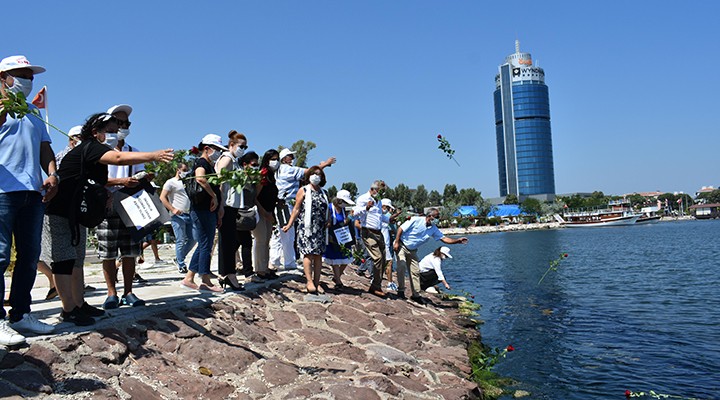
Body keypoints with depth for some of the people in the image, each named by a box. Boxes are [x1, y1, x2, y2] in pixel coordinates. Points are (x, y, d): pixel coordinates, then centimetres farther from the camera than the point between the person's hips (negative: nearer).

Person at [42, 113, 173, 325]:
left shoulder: (93, 150, 12)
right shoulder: (90, 147, -19)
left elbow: (95, 181, 24)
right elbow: (120, 158, -39)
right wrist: (155, 156, -48)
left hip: (75, 214, 11)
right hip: (58, 213, -11)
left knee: (76, 259, 11)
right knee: (64, 259, -9)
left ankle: (79, 304, 16)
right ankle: (69, 309, -6)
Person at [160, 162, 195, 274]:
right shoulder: (171, 182, 2)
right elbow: (162, 198, -7)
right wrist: (173, 210, -17)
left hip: (189, 215, 7)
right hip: (178, 216, -7)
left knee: (192, 239, 5)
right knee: (180, 241, -6)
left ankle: (178, 258, 20)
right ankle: (181, 266, 2)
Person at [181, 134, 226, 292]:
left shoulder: (210, 166, 23)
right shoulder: (201, 162, -8)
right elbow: (200, 178, -32)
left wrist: (218, 214, 22)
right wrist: (214, 196, -23)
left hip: (209, 211, 10)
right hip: (202, 210, -10)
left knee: (203, 245, 13)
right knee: (206, 245, -6)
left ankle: (188, 278, 19)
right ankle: (206, 281, 0)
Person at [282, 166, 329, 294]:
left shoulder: (324, 193, 16)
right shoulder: (303, 191, 4)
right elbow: (296, 209, 2)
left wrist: (328, 223, 4)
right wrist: (289, 224, -3)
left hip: (320, 229, 4)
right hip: (306, 227, -4)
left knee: (318, 255, 3)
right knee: (308, 254, -10)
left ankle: (317, 282, 7)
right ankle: (309, 281, -8)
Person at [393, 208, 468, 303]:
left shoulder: (433, 229, -3)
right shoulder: (416, 220, -20)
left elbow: (444, 238, -5)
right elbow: (401, 228, -18)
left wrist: (458, 240, -19)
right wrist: (396, 242, -23)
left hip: (412, 250, 6)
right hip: (401, 245, -6)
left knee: (415, 271, 3)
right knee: (402, 265, -22)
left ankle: (415, 294, 13)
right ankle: (401, 290, -9)